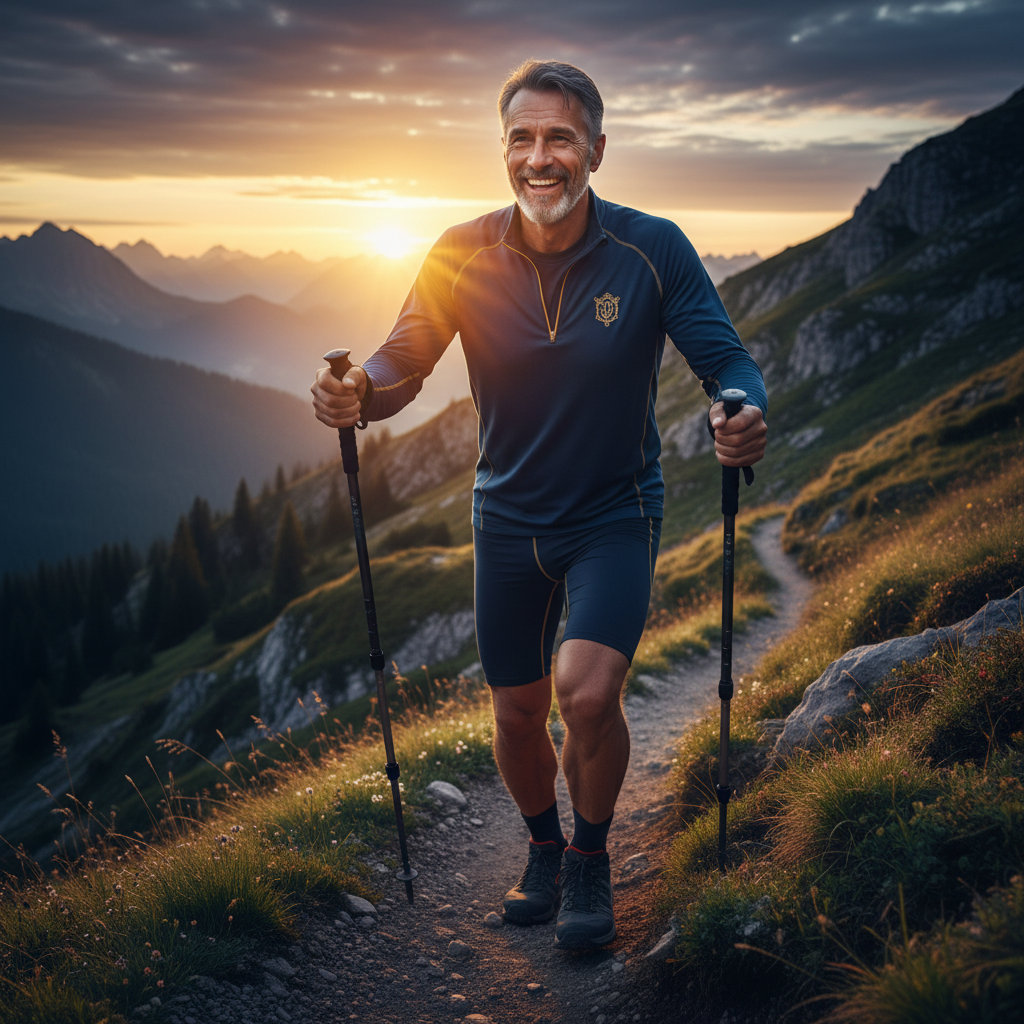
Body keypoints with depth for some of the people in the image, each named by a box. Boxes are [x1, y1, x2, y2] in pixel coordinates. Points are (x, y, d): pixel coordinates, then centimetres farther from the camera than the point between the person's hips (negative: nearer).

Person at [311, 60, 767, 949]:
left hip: (615, 514, -2)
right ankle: (544, 850, 43)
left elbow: (727, 359, -11)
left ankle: (591, 861, 10)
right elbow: (403, 362, -5)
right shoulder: (465, 256, -10)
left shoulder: (652, 249, -14)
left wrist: (745, 413, -35)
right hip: (509, 518, 2)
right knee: (517, 717, 11)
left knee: (587, 693, -21)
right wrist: (359, 392, -29)